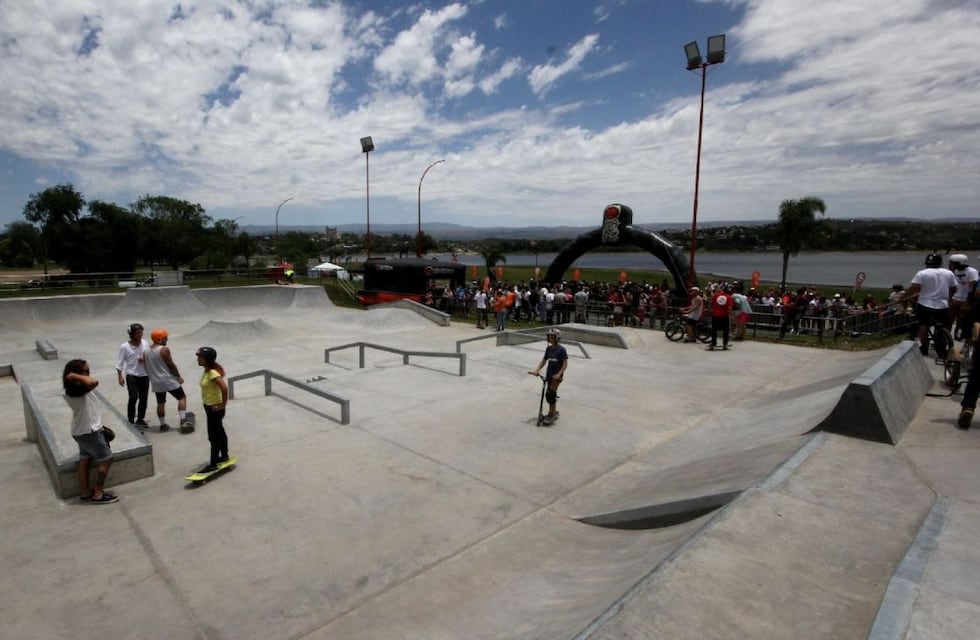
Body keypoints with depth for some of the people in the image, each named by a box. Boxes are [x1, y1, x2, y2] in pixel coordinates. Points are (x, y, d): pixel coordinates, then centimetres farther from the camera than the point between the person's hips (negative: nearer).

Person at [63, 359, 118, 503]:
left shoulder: (71, 390, 4)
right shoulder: (79, 390, -26)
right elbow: (94, 382, -47)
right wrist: (75, 376, -31)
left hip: (80, 430, 9)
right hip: (89, 431, -9)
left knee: (85, 459, 17)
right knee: (105, 459, 2)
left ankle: (85, 492, 26)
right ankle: (98, 494, 7)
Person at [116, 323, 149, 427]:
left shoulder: (145, 343, -1)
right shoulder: (124, 346, -9)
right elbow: (120, 363, -5)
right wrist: (120, 376, -8)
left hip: (144, 375, 4)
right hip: (131, 376, -4)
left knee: (144, 398, 9)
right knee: (133, 397, -13)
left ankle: (140, 419, 25)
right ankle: (130, 420, 4)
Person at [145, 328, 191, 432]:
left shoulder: (146, 351, 8)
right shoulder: (164, 349, -15)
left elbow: (146, 368, 14)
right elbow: (171, 365, -13)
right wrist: (179, 377, -3)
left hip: (156, 382, 7)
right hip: (168, 379, -7)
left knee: (160, 403, 16)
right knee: (182, 397, 3)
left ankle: (163, 425, 23)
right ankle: (183, 422, -5)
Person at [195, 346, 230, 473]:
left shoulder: (212, 373, -24)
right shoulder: (207, 371, 5)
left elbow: (224, 387, -34)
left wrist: (223, 404, -25)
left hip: (215, 408, -9)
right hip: (210, 407, 9)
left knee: (213, 436, 0)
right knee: (220, 432, 21)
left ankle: (213, 465, 9)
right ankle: (224, 456, 35)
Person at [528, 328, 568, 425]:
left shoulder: (561, 349, -12)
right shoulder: (548, 349, 6)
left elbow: (565, 364, -12)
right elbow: (544, 361, 9)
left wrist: (559, 374, -23)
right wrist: (536, 370, -4)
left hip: (557, 375, -6)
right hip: (549, 374, 6)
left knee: (550, 394, -14)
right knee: (550, 394, 11)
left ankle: (551, 415, -4)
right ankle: (554, 411, 30)